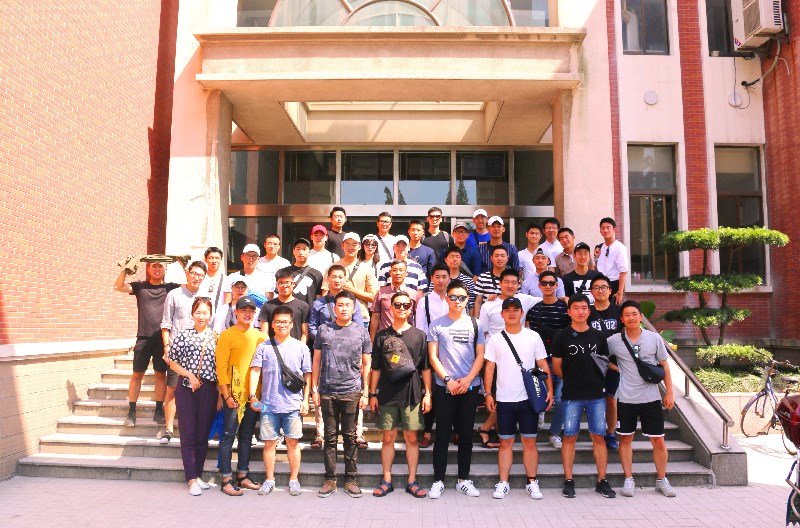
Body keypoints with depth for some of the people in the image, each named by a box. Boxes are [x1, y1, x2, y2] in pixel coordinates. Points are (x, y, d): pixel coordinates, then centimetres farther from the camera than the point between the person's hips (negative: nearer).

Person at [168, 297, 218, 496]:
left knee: (203, 435, 9)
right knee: (188, 435, 1)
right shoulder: (183, 335, 1)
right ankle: (192, 479, 6)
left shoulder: (215, 337, 4)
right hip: (186, 389, -1)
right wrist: (190, 375, -9)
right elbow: (173, 362, 5)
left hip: (209, 390, 2)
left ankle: (198, 475, 21)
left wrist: (220, 394, 1)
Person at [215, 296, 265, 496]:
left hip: (254, 393, 5)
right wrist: (226, 394, -13)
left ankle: (242, 475, 23)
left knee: (247, 435, 12)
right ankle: (226, 479, 9)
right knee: (228, 435, 1)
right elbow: (221, 366, -8)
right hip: (234, 394, -5)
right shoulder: (227, 335, -5)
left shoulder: (259, 336, 9)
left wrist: (258, 393, 6)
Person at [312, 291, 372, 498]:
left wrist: (365, 392, 2)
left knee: (350, 437, 5)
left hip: (352, 392, -1)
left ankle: (351, 479, 14)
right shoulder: (324, 330, 7)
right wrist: (314, 389, 5)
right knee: (330, 437, 7)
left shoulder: (361, 332, 6)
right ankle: (330, 479, 16)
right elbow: (317, 361, 10)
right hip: (327, 392, 1)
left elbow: (366, 365, 7)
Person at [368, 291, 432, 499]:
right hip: (387, 394, 1)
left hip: (412, 394, 0)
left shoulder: (419, 335, 5)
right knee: (388, 438, 7)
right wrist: (373, 394, 4)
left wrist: (428, 394, 0)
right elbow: (376, 368, 8)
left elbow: (425, 368, 5)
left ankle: (412, 481, 16)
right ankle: (387, 481, 17)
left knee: (411, 438, 5)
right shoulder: (382, 336, 6)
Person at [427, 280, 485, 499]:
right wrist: (448, 380, -10)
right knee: (442, 435, 2)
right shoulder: (437, 325, 3)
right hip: (444, 388, -2)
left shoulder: (474, 324, 8)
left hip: (470, 387, 2)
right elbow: (433, 356, 0)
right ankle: (438, 481, 9)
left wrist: (467, 379, -8)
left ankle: (464, 479, 19)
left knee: (466, 435, 9)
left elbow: (480, 356, 5)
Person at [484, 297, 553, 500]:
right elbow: (489, 368, 4)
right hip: (504, 399, 0)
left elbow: (543, 365, 5)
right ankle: (503, 483, 15)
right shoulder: (495, 339, 3)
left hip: (529, 398, 0)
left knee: (529, 441, 6)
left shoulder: (533, 337, 3)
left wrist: (550, 390, -3)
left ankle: (532, 482, 17)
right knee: (506, 442, 7)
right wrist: (488, 394, -3)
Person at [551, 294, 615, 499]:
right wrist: (573, 380, 4)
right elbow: (557, 367, 4)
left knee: (598, 436, 5)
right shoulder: (561, 336, -1)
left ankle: (602, 481, 16)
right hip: (572, 396, -2)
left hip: (596, 394, 3)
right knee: (570, 436, 2)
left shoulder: (598, 336, 8)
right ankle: (568, 481, 12)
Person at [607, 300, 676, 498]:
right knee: (625, 438, 8)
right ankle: (628, 480, 20)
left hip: (651, 398, 0)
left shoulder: (654, 338, -1)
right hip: (626, 399, 0)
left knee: (658, 441, 6)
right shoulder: (614, 341, -4)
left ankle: (662, 480, 24)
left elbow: (664, 366, 5)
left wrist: (669, 393, 3)